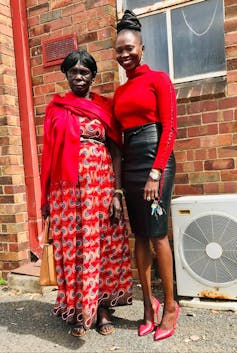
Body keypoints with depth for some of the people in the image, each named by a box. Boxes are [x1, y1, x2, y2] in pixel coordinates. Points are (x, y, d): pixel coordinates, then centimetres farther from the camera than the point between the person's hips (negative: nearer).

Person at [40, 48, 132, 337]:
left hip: (101, 184, 1)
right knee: (73, 246, 3)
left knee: (103, 245, 4)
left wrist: (117, 192, -5)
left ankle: (102, 309, 20)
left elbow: (115, 150, 4)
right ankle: (78, 312, 19)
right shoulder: (55, 108, 10)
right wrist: (47, 197, 2)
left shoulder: (104, 106, 10)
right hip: (68, 187, 0)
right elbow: (49, 153, 7)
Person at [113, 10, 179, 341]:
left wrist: (156, 172, -17)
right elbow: (120, 134, 16)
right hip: (129, 164, 6)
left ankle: (170, 305, 14)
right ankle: (149, 301, 21)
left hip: (155, 161, -6)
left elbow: (169, 128, -9)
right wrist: (119, 171, 7)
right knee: (139, 235, 8)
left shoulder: (158, 79, 0)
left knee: (157, 233, -4)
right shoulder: (119, 91, 18)